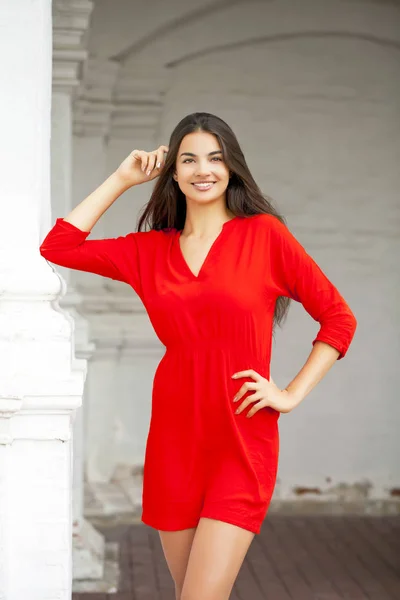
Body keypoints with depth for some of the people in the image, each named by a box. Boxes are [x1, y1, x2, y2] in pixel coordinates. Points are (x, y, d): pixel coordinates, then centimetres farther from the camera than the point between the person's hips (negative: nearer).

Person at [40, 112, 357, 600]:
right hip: (173, 439, 4)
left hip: (242, 443, -4)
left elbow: (338, 317, 3)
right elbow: (57, 247, 5)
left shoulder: (264, 234, -1)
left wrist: (292, 393, -4)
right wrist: (122, 179, 7)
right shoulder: (151, 250, 9)